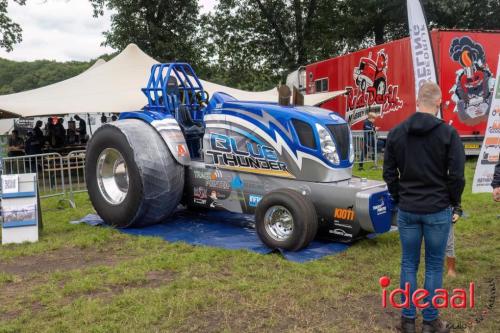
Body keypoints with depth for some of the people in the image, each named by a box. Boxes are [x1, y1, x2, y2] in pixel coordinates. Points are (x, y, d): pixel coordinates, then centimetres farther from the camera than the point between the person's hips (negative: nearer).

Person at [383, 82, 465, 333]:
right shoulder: (448, 133, -9)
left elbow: (389, 173, 4)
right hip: (438, 210, -2)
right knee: (434, 266, 8)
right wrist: (454, 202, 7)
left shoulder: (396, 132, 1)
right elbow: (457, 175, -9)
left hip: (407, 210, 3)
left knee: (408, 264, 11)